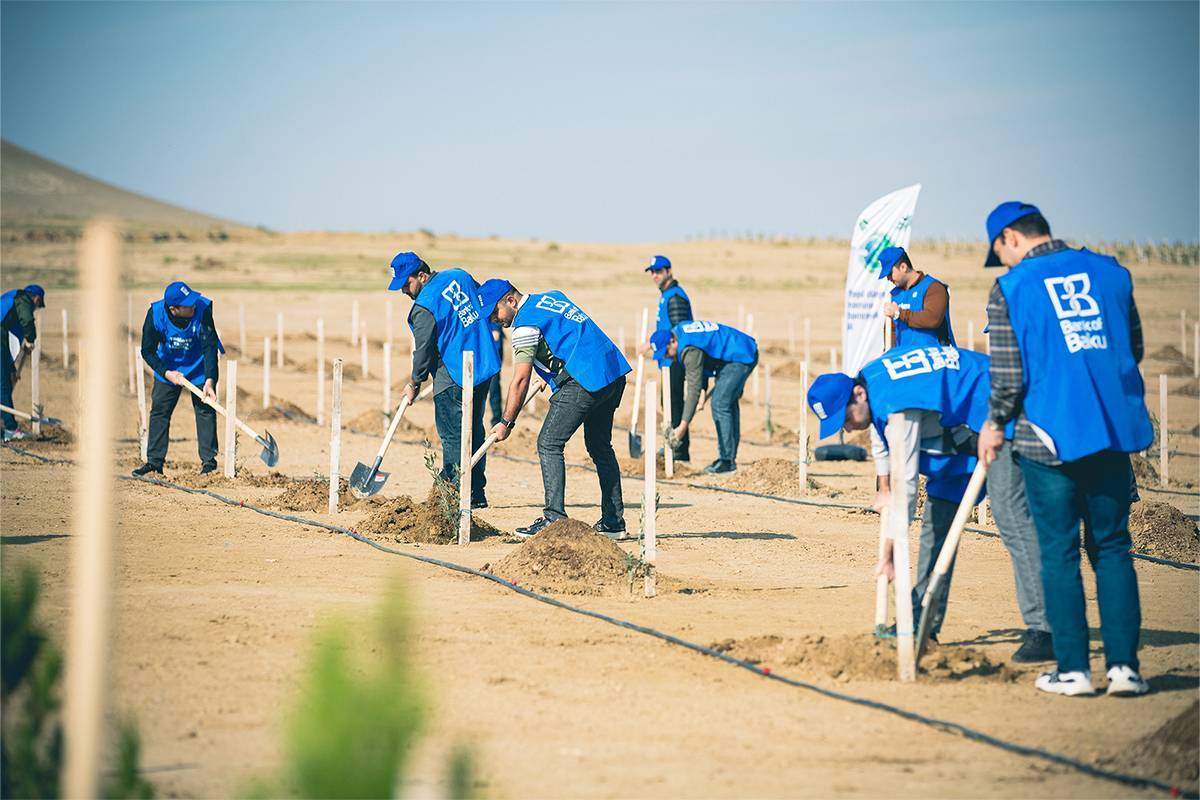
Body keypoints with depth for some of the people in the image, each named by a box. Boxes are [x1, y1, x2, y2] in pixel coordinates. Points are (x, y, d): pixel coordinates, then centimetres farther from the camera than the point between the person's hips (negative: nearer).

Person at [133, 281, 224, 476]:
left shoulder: (203, 310, -32)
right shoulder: (155, 314, -27)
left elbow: (210, 348, -31)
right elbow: (148, 351, -15)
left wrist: (209, 381, -39)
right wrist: (166, 373, -25)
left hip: (199, 368, -1)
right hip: (168, 368, 1)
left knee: (205, 410, -6)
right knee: (159, 411, 1)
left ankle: (209, 461, 3)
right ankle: (154, 462, 9)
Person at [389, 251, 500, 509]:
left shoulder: (424, 306, -16)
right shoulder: (458, 276, 6)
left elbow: (424, 349, -10)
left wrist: (415, 384, 5)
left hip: (453, 378, -9)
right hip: (484, 368, 9)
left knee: (452, 437, -1)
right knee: (474, 432, 15)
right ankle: (477, 494, 19)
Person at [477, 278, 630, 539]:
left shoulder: (525, 324, -7)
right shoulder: (552, 296, 20)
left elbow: (520, 380, -10)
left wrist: (506, 423, -4)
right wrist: (549, 373, 34)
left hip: (584, 380, -9)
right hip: (615, 372, 9)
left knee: (549, 444, -6)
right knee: (600, 446, 19)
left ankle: (554, 518, -13)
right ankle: (613, 522, 22)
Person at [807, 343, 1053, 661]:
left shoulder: (897, 403, -29)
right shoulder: (870, 378, 0)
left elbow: (906, 483, -28)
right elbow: (880, 435, 23)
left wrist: (890, 554, -24)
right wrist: (883, 488, 35)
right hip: (961, 428, 10)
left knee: (1011, 520, -21)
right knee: (937, 520, 8)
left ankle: (1042, 629, -28)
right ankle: (924, 621, 14)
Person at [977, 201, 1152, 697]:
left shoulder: (1010, 289, -5)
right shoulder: (1111, 273, 7)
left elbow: (1008, 377, -7)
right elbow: (1133, 349, 14)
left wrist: (995, 425, 9)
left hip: (1049, 437, -3)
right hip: (1113, 433, 3)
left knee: (1059, 551, 5)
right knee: (1112, 548, 10)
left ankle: (1073, 669, 6)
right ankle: (1123, 665, 5)